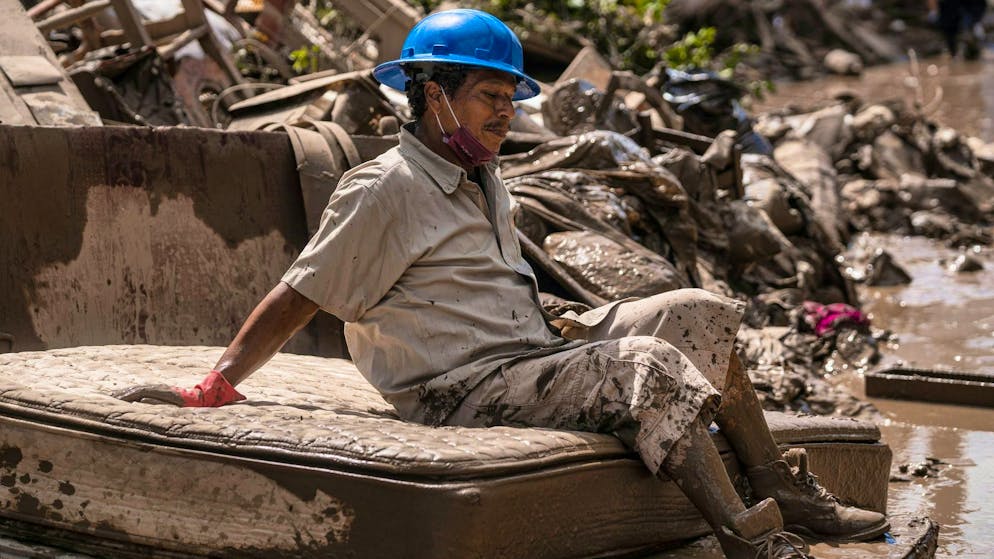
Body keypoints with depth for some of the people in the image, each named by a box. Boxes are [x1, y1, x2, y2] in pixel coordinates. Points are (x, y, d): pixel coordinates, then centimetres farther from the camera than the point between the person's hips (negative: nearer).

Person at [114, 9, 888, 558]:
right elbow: (299, 298, -9)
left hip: (532, 352, 10)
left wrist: (561, 327, 14)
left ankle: (783, 491, 6)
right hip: (468, 388, -9)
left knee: (701, 316, 5)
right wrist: (212, 390, -12)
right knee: (653, 367, -27)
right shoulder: (384, 190, -10)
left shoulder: (484, 181, 18)